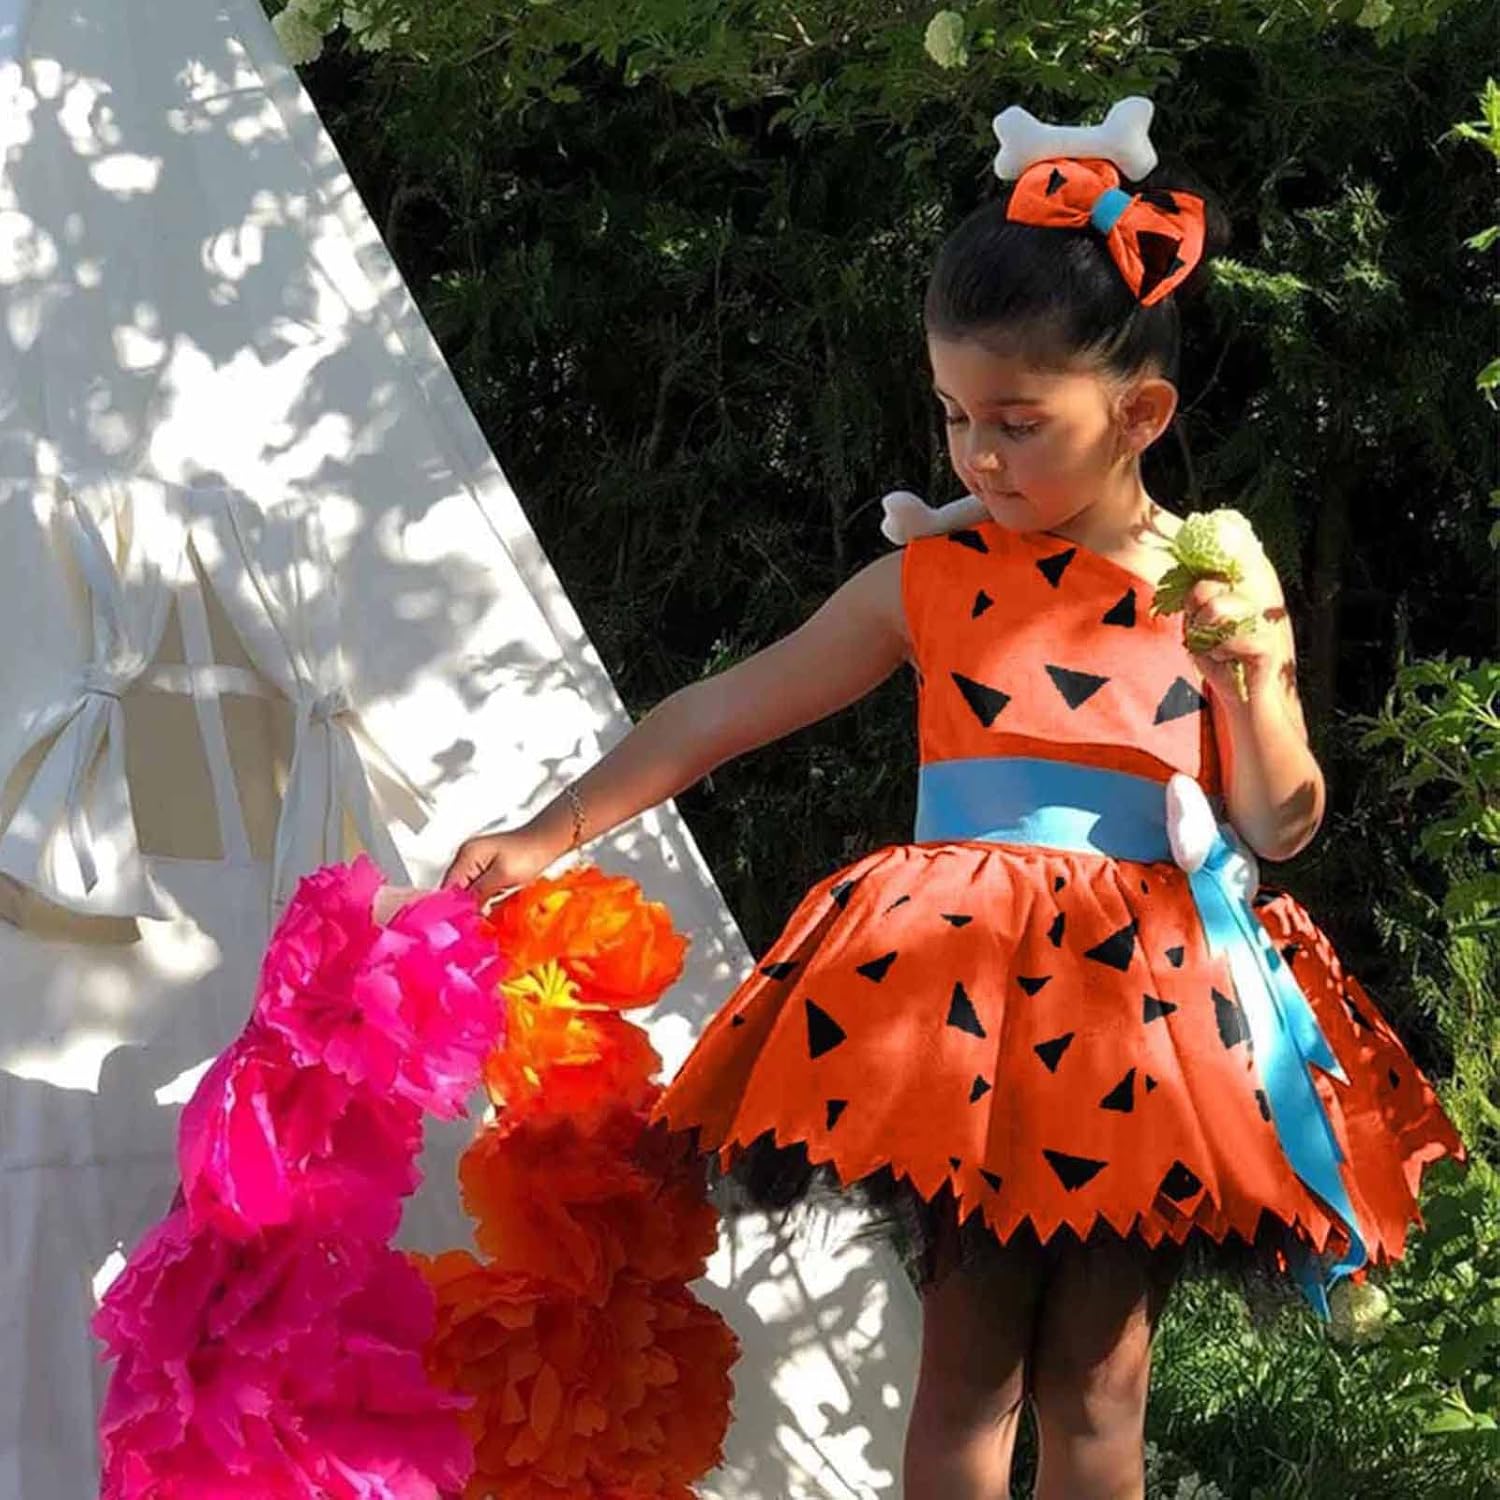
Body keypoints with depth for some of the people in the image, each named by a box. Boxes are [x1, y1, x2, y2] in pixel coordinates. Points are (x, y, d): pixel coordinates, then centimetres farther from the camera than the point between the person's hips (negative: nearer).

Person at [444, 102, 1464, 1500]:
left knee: (1097, 1376, 4)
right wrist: (552, 832, 2)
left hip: (1143, 1016, 0)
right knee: (971, 1357, 0)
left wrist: (1251, 676, -15)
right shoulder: (930, 582, 1)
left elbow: (1278, 829, 2)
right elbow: (722, 713, 5)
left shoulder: (1221, 587, 2)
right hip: (962, 996, 0)